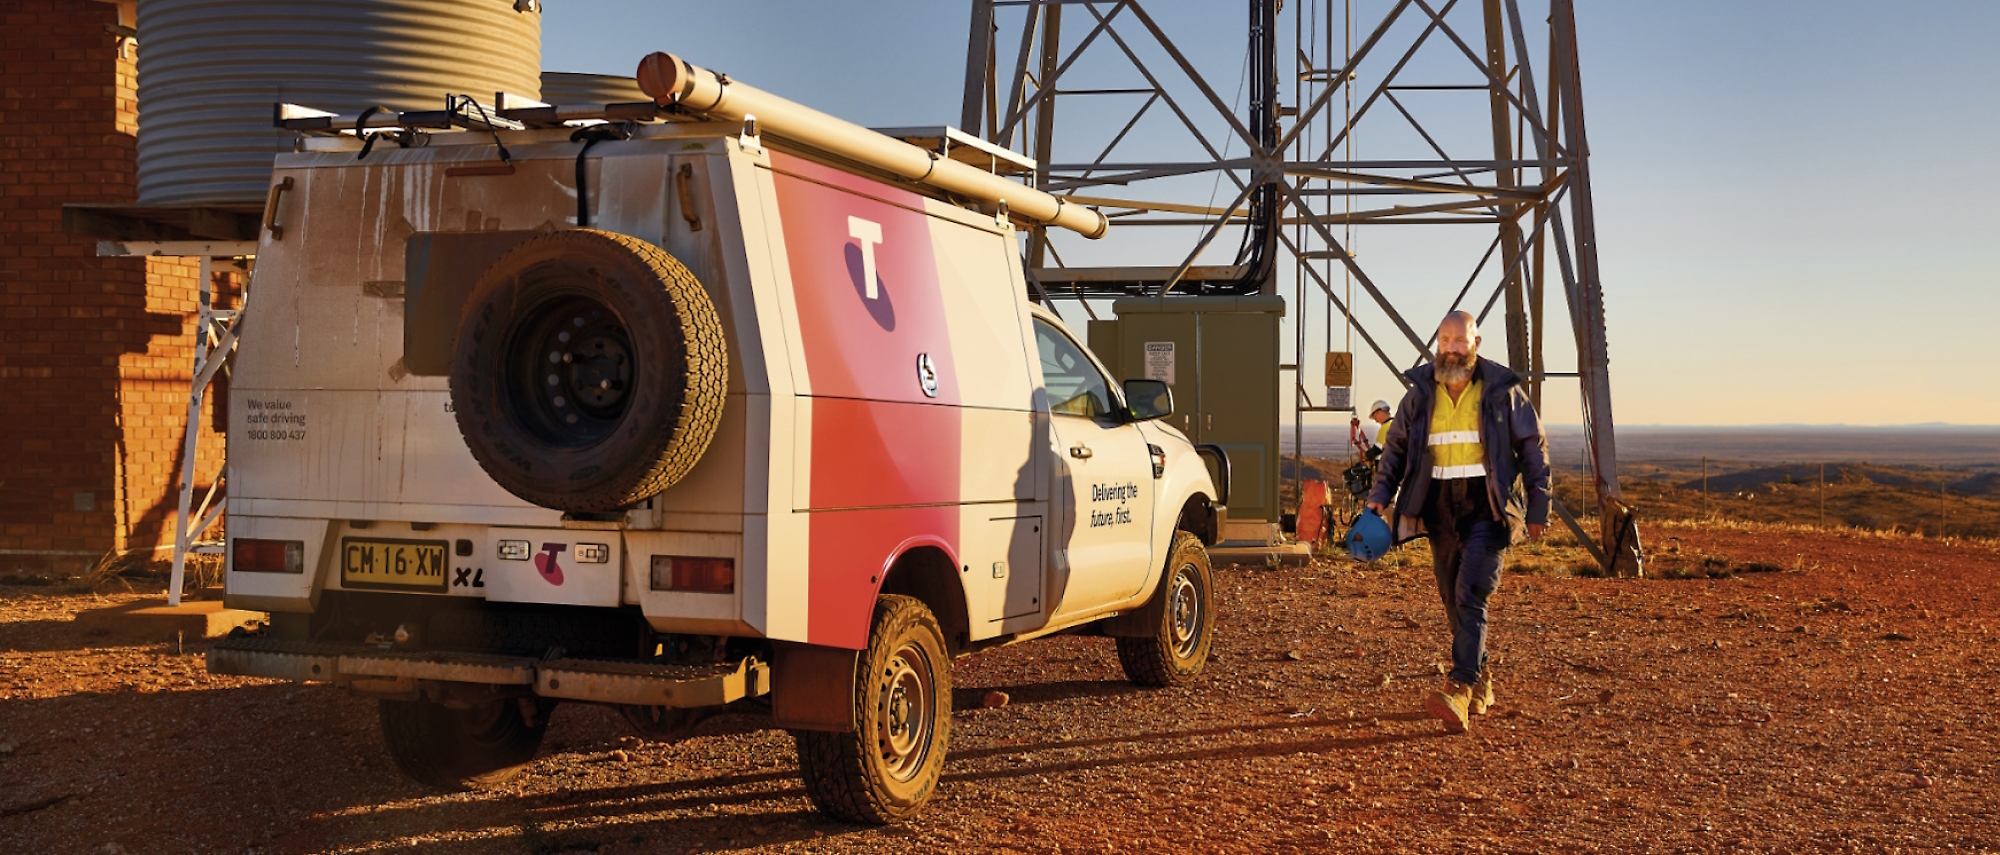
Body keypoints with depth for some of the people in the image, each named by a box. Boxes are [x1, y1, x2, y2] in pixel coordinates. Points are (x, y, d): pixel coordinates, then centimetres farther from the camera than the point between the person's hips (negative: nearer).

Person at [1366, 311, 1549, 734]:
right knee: (1453, 600, 10)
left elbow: (1534, 449, 5)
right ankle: (1480, 681, 27)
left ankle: (1459, 688, -23)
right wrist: (1379, 496, 2)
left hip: (1487, 508, -4)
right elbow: (1396, 446, 15)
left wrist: (1538, 509, 2)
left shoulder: (1502, 390, -1)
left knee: (1471, 595, -17)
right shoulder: (1420, 393, 6)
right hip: (1440, 508, 4)